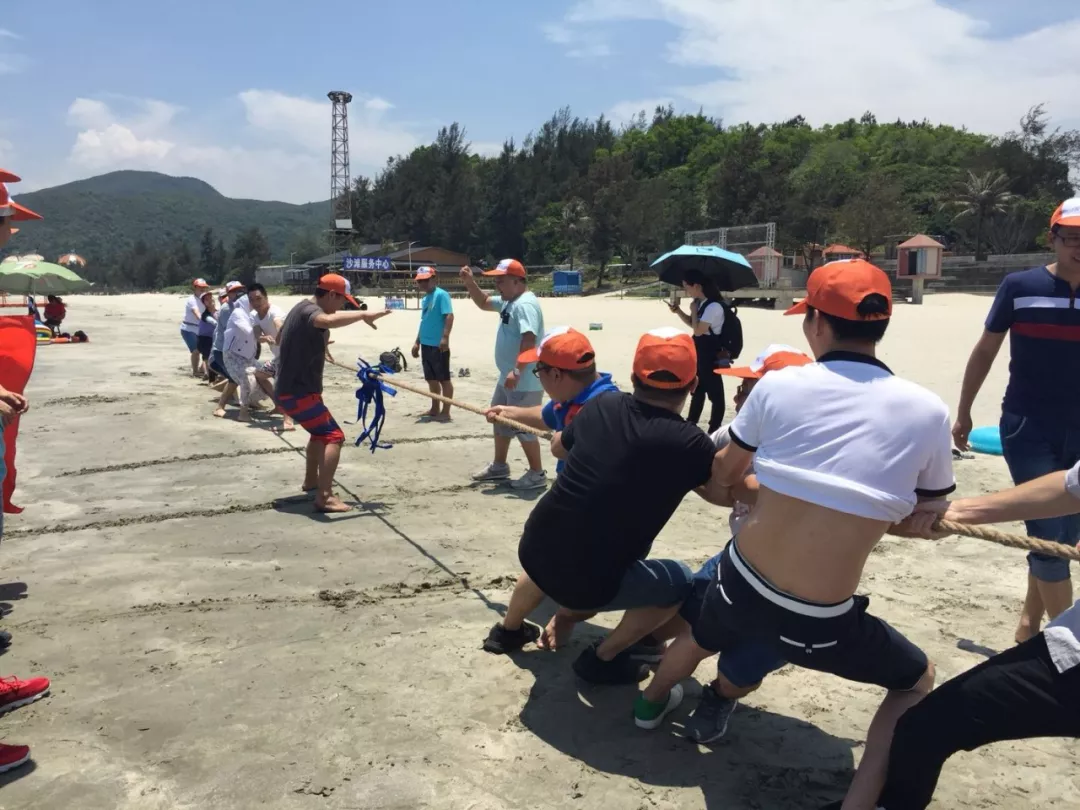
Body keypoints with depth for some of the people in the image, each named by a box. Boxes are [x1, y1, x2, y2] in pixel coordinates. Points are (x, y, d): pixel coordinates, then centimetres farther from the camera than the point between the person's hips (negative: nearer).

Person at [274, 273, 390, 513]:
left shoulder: (301, 308, 14)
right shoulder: (309, 311, -18)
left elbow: (280, 338, 33)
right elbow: (328, 321, -46)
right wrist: (362, 314, -41)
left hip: (290, 388, 11)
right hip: (298, 392, -11)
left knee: (320, 431, 29)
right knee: (333, 437, -16)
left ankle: (311, 480, 41)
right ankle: (324, 497, -23)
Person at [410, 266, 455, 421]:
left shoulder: (441, 294, -10)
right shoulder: (424, 299, 17)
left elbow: (449, 316, -19)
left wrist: (445, 337, -28)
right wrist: (417, 342, 25)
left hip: (439, 345, -9)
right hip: (426, 345, 9)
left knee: (444, 379, -2)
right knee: (431, 379, 15)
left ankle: (445, 412, 2)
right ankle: (435, 409, 25)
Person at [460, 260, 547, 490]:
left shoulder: (525, 305, -21)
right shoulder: (508, 301, 12)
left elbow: (529, 340, -30)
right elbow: (483, 303, 25)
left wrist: (517, 371, -35)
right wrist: (470, 283, 9)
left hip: (524, 382, -11)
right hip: (508, 378, 11)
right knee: (501, 420, 21)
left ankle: (537, 474, 7)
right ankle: (499, 466, 35)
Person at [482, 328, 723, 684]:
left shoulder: (604, 404, 0)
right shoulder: (688, 443, -15)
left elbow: (558, 446, 19)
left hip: (533, 550, 6)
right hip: (587, 583, -6)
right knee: (680, 582, 17)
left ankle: (508, 630, 57)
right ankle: (603, 658, 20)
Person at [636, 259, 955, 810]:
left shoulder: (778, 385, -6)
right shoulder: (927, 412, -9)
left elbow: (722, 476, 10)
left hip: (739, 586, 3)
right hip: (820, 622, -3)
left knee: (702, 640, 37)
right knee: (917, 681, 26)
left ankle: (652, 700, 65)